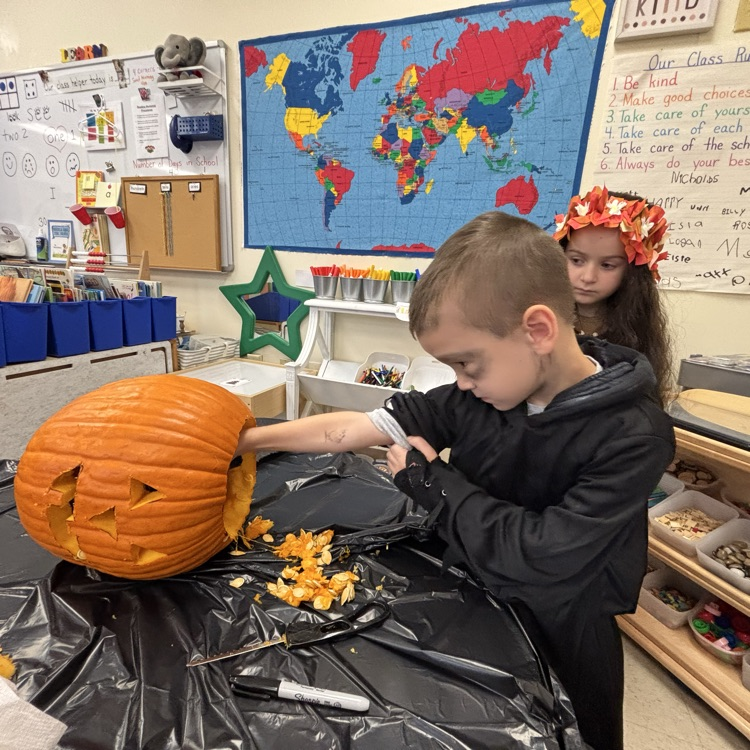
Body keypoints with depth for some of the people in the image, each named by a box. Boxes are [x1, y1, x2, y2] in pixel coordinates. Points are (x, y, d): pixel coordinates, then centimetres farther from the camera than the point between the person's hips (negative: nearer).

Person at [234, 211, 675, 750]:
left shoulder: (632, 437, -27)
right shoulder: (481, 394, -15)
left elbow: (541, 556, -32)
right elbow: (360, 426, -13)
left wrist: (430, 480, -22)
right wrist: (249, 438, -13)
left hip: (557, 644, -4)